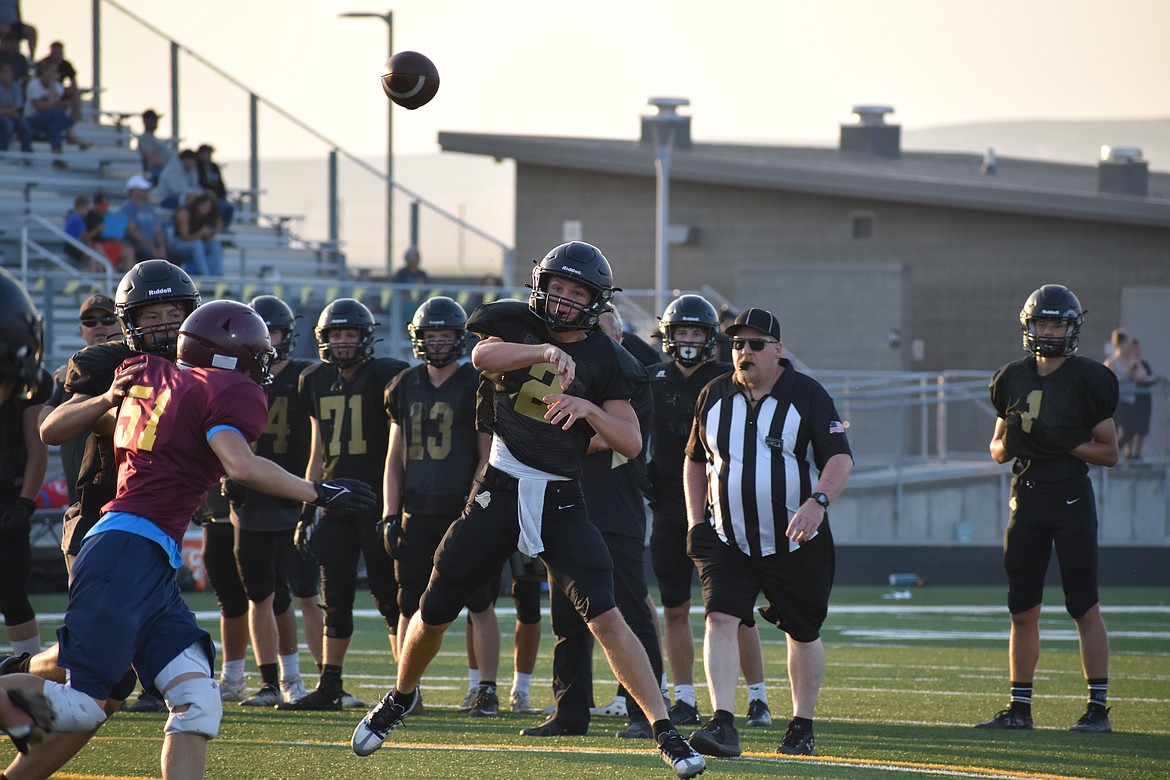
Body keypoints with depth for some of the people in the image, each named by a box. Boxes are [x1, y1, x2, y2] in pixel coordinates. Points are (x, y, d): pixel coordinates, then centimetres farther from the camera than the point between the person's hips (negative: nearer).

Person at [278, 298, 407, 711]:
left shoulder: (385, 376, -6)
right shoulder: (317, 382, 11)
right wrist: (306, 507, 15)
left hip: (377, 499, -6)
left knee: (388, 594, -6)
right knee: (335, 595, 6)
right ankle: (329, 686, 11)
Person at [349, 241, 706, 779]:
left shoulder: (603, 360, -1)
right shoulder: (516, 327, -1)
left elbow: (631, 443, -6)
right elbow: (483, 356, -24)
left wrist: (587, 407, -23)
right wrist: (545, 352, -38)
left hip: (560, 501, -1)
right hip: (500, 490, 1)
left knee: (605, 616, -15)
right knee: (434, 612, 9)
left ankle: (665, 733, -15)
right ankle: (400, 697, 38)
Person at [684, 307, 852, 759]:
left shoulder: (807, 395, -7)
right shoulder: (714, 397, 5)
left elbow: (840, 457, -15)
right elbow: (695, 461, 18)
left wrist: (818, 502, -32)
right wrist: (695, 520, 8)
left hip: (795, 545, -2)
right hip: (728, 541, 2)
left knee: (802, 634, 10)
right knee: (721, 619, -17)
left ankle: (802, 726, 27)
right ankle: (723, 725, -24)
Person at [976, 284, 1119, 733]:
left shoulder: (1087, 380, -5)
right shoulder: (1015, 380, 10)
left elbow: (1109, 452, -3)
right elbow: (997, 450, 18)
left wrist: (1063, 444, -17)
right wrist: (1010, 442, -5)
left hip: (1071, 499, -5)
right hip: (1026, 498, 5)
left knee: (1084, 608, -4)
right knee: (1023, 611, 7)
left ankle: (1099, 708, -1)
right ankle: (1019, 708, 13)